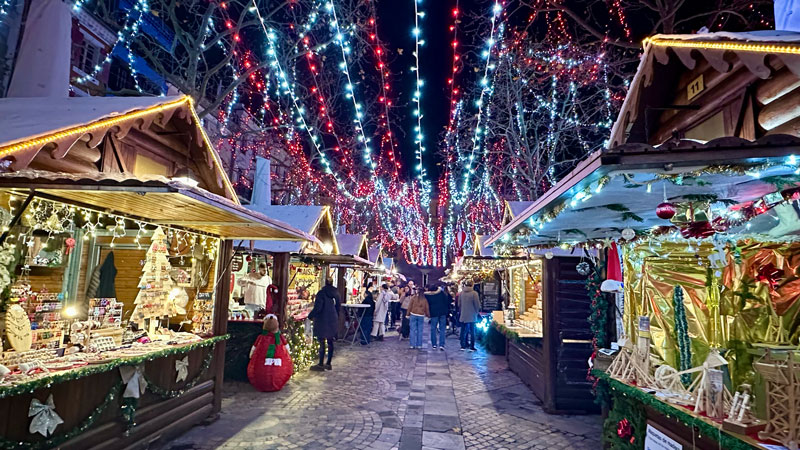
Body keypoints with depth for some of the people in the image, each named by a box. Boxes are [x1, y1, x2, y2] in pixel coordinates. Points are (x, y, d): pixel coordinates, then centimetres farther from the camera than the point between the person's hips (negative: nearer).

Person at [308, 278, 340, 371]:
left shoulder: (321, 293, -13)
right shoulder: (336, 293, 6)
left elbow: (317, 307, -18)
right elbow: (338, 307, 12)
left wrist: (310, 316, -4)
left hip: (322, 321, -6)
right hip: (333, 321, 6)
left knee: (322, 343, 0)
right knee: (330, 342, 12)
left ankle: (320, 365, 6)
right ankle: (328, 364, 19)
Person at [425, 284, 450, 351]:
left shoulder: (427, 295, -2)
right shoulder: (441, 292, 0)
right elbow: (447, 301, 0)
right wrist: (447, 311, 5)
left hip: (434, 313, -1)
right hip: (443, 313, 1)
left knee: (433, 329, 10)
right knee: (442, 329, 3)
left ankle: (434, 345, 13)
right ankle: (441, 345, -4)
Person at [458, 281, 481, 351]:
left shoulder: (461, 293, -2)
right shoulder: (474, 293, -14)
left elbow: (459, 304, 5)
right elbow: (477, 305, -10)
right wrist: (476, 312, 8)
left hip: (463, 316, 3)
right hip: (472, 316, -3)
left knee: (463, 331, 13)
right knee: (472, 331, 6)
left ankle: (463, 346, 17)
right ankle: (472, 347, 7)